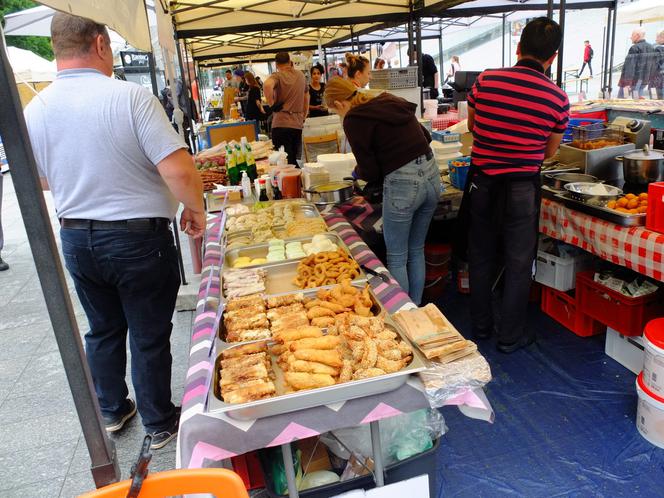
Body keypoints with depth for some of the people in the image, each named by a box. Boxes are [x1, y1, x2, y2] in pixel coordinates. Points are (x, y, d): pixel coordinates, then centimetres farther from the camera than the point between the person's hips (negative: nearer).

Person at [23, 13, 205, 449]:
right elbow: (179, 171, -24)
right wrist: (196, 209, -7)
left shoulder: (35, 110, 0)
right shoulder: (129, 97, -17)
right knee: (149, 337, 10)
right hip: (138, 238, -5)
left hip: (76, 239, 5)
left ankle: (112, 411, 40)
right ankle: (160, 425, 27)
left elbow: (41, 179, 13)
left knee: (103, 329, 22)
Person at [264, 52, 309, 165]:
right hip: (298, 124, 5)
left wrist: (272, 104, -16)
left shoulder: (278, 76, -5)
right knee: (294, 160, 14)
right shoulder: (301, 75, 14)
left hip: (281, 123, -5)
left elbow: (267, 85, -29)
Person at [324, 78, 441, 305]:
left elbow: (369, 171, -7)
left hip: (403, 184, -8)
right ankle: (416, 309, 33)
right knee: (416, 251, 20)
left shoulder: (354, 119, -7)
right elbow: (426, 136, 20)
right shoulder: (392, 101, 14)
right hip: (432, 175, 8)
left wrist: (357, 172, 14)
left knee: (396, 258, 9)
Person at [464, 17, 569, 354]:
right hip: (522, 188, -2)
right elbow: (549, 152, 5)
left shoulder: (485, 80, -6)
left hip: (482, 183, 2)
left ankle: (480, 326, 32)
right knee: (518, 263, 11)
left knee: (481, 256, 16)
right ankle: (510, 336, 23)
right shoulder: (558, 98, -7)